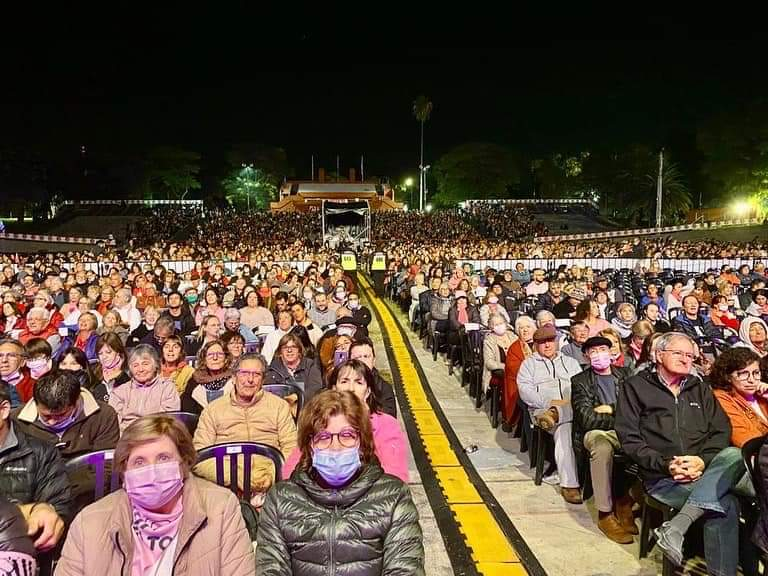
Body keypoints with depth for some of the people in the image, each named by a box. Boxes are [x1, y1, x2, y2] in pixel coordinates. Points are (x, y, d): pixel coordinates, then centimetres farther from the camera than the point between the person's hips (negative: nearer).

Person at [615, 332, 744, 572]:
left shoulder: (699, 388, 22)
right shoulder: (635, 386, 7)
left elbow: (722, 430, 12)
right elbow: (629, 438, -1)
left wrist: (703, 461, -9)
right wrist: (666, 464, -15)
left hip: (704, 472, 5)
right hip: (661, 478, -4)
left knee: (733, 455, -31)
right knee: (726, 504, -29)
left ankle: (676, 526, -36)